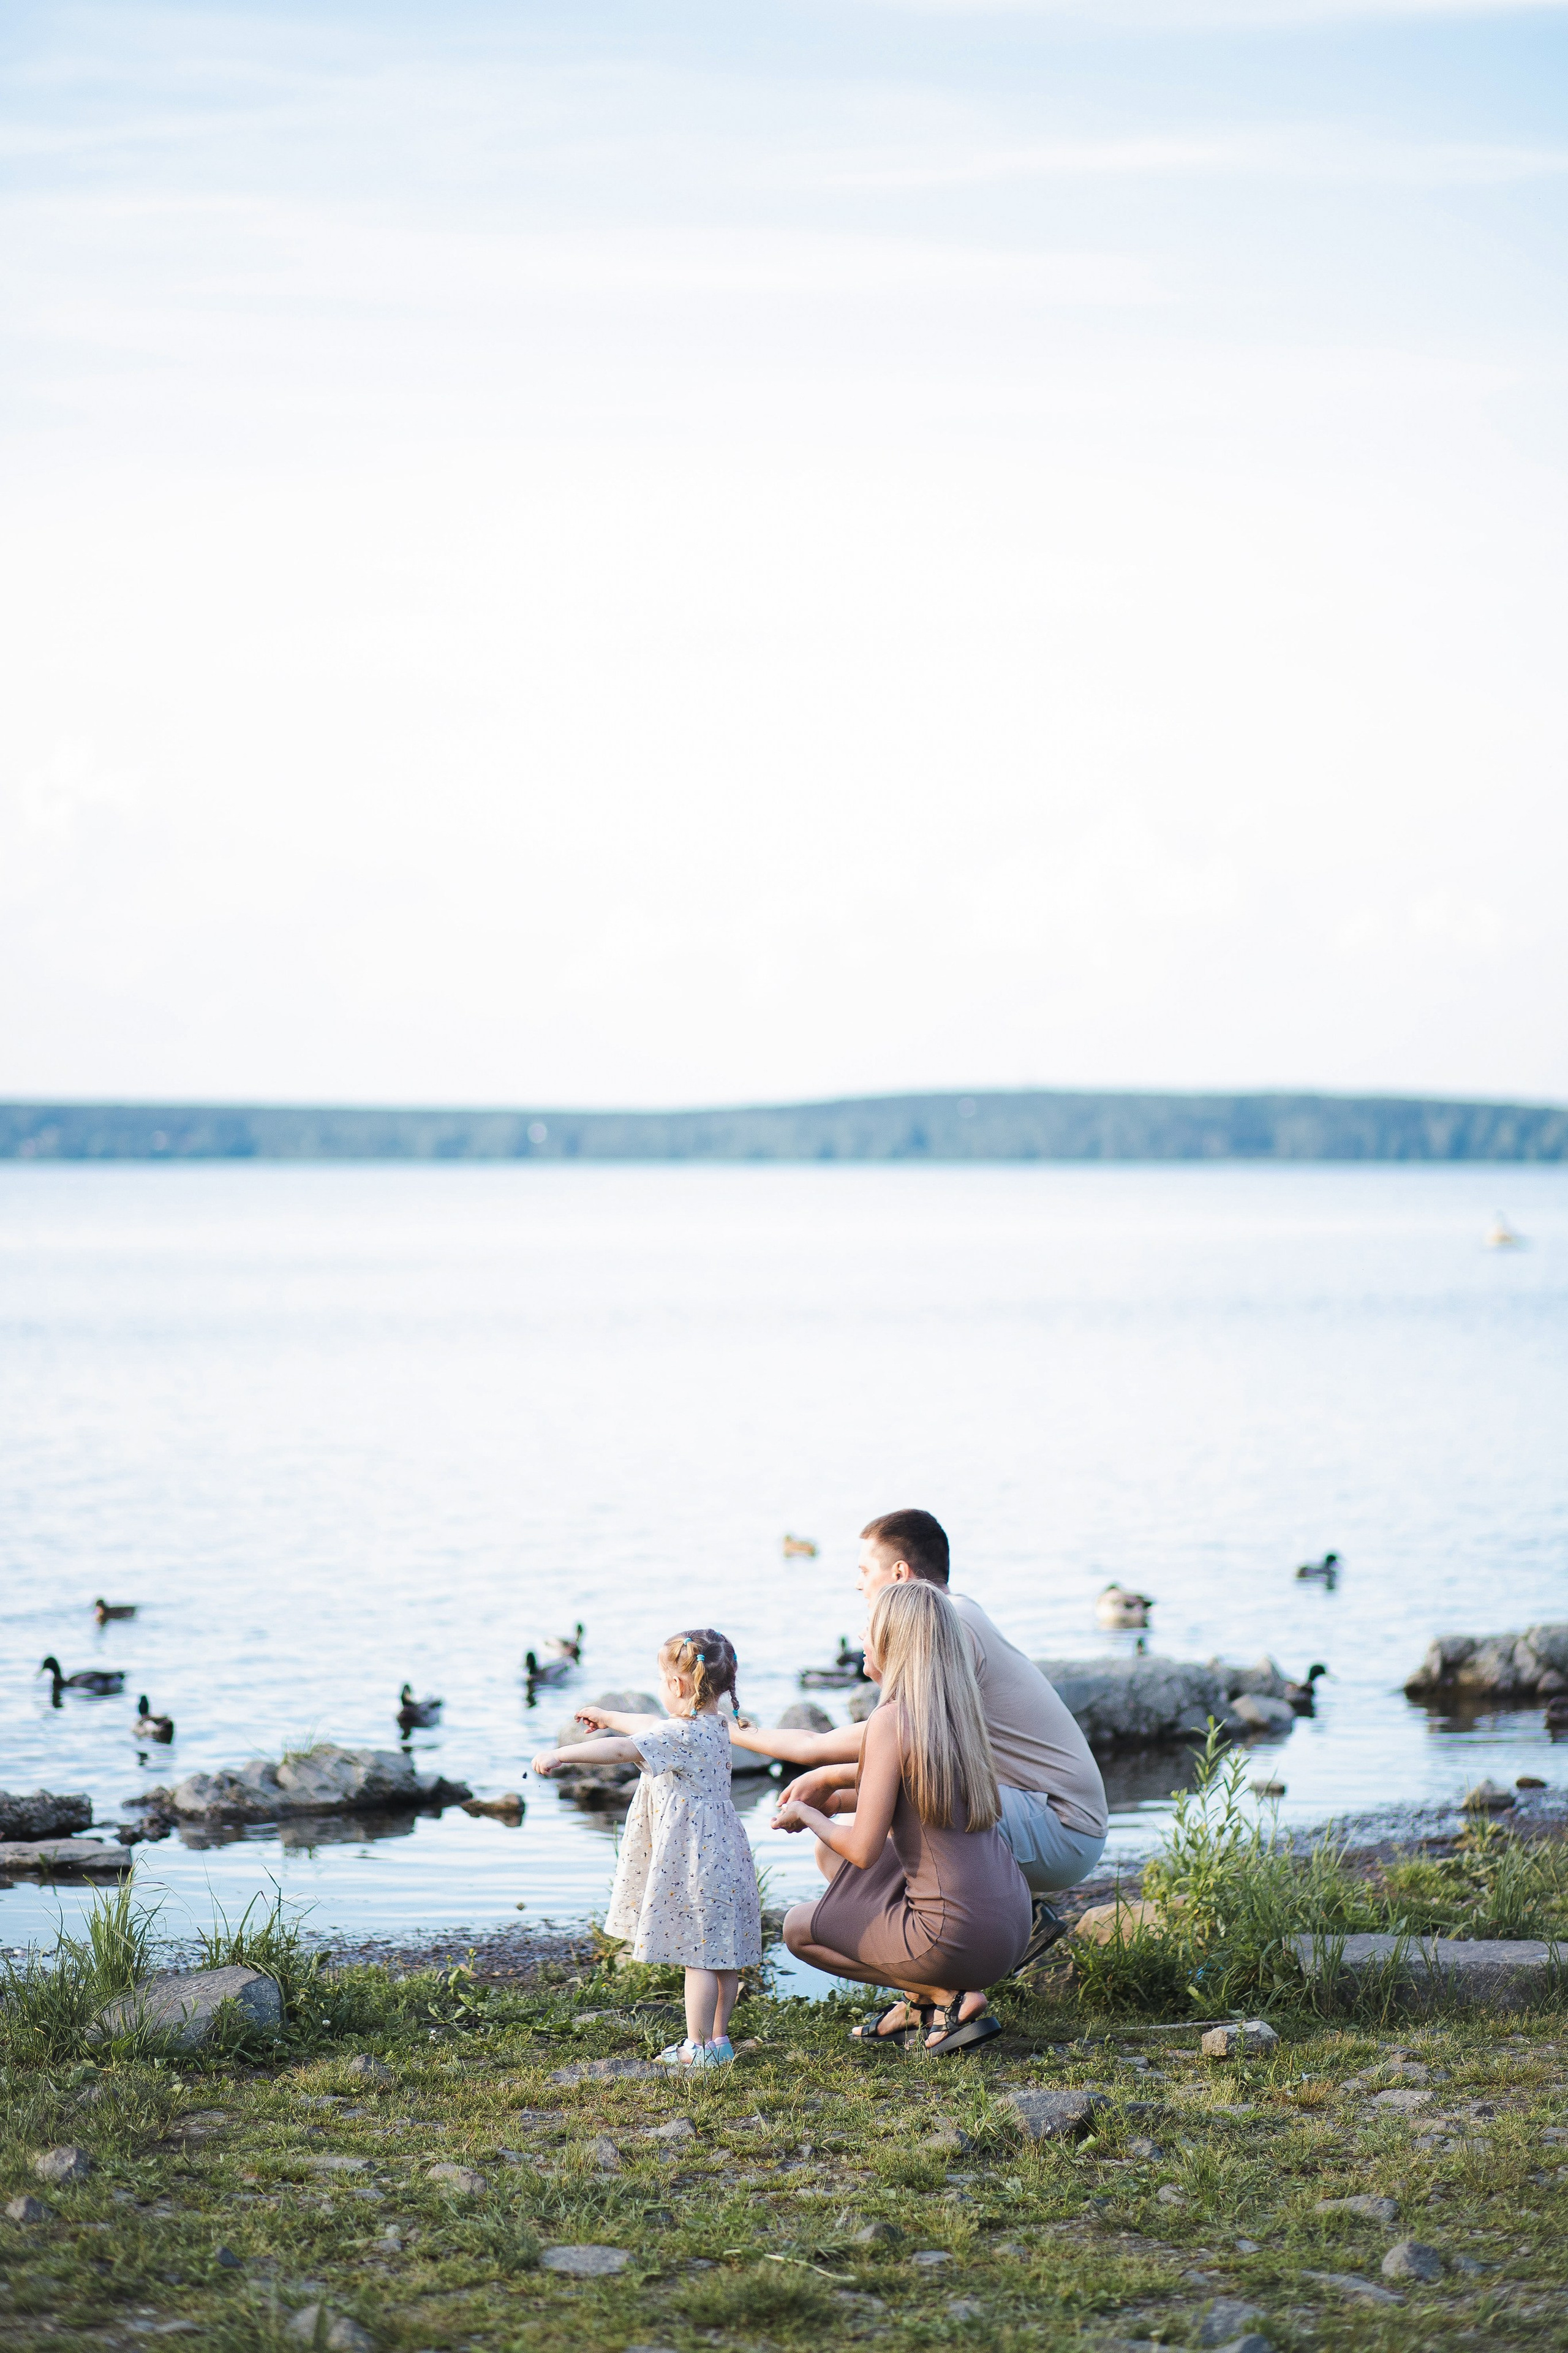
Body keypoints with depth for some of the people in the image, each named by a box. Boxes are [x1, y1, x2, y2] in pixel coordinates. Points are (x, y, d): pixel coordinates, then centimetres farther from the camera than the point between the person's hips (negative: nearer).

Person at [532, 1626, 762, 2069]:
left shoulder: (682, 1735, -19)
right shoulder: (711, 1727, 11)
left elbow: (623, 1750, -26)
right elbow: (653, 1729, 29)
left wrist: (561, 1755, -23)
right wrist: (608, 1717, 43)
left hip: (692, 1861, -10)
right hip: (722, 1855, 10)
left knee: (698, 1955, -4)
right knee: (721, 1956, 14)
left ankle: (699, 2046, 1)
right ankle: (718, 2038, 22)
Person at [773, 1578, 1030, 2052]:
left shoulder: (892, 1720, -16)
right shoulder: (958, 1710, 7)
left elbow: (864, 1851, -13)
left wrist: (805, 1815, 4)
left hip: (960, 1937, -8)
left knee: (798, 1928, 14)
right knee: (830, 1846, 23)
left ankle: (949, 1997, 4)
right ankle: (919, 2003, 16)